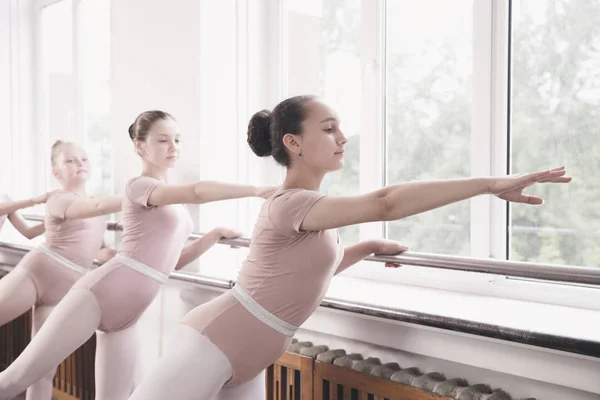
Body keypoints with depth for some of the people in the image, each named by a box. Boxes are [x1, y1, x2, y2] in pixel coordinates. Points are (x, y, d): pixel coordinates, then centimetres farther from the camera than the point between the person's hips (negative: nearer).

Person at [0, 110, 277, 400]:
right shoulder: (139, 186, -7)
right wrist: (255, 190, -25)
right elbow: (198, 192, -25)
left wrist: (215, 235, 11)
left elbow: (173, 260, 21)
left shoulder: (172, 203, 19)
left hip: (125, 318, 8)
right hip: (99, 295, -8)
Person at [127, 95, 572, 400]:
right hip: (210, 347, -9)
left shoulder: (312, 210, 10)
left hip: (244, 363, 9)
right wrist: (491, 183, -37)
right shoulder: (290, 204, -22)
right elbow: (387, 202, -36)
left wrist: (369, 247, 13)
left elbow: (315, 267, 26)